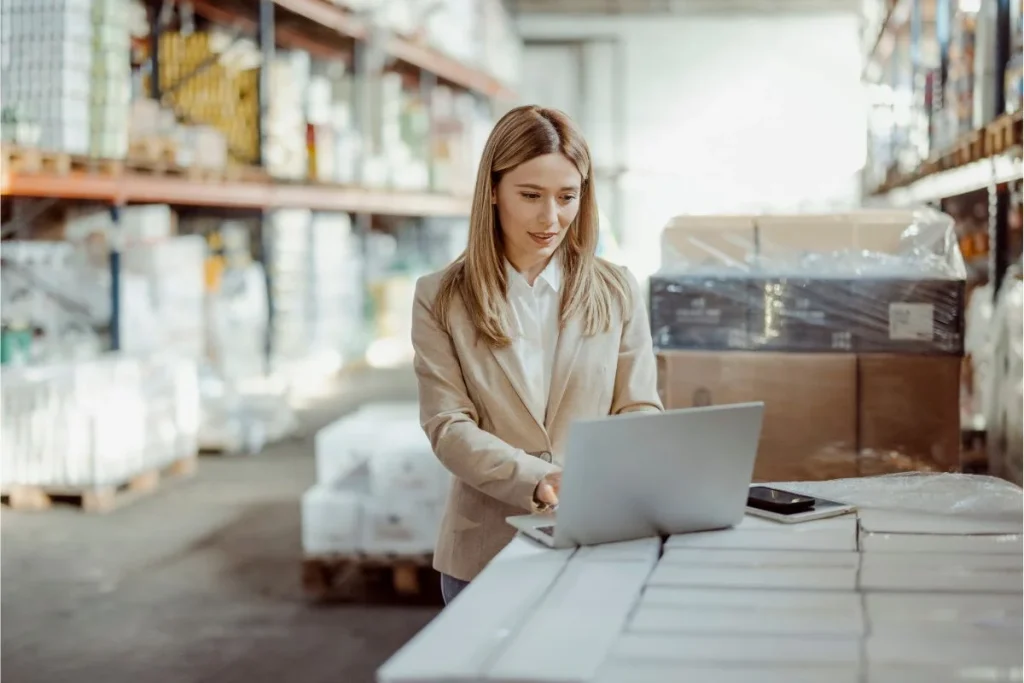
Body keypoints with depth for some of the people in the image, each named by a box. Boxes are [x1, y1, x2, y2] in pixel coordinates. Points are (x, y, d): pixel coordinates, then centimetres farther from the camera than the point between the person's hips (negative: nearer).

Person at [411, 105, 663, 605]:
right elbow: (448, 426, -7)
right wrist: (539, 481, -24)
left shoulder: (617, 292, 5)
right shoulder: (440, 300, 0)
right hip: (486, 551, -1)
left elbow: (639, 409, 4)